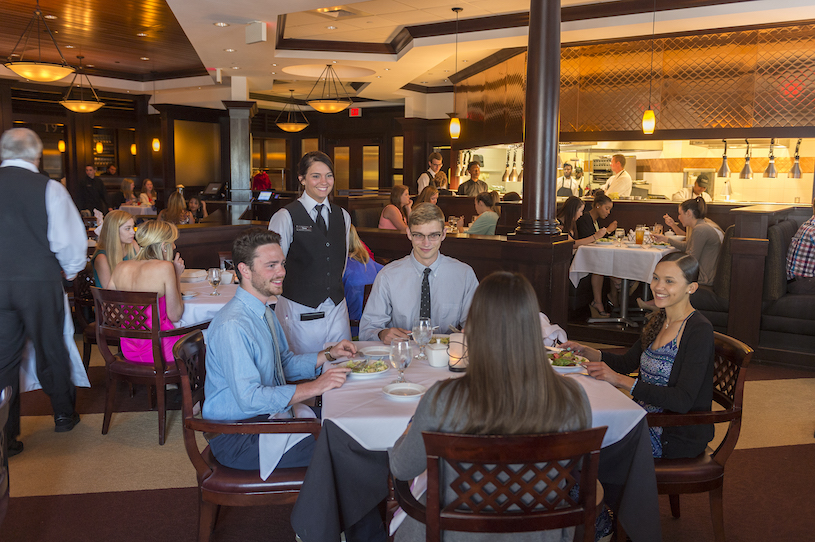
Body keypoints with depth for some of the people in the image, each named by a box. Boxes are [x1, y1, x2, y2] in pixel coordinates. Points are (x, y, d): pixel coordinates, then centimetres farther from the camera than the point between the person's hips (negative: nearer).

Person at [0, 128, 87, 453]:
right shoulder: (49, 188, -9)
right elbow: (71, 240, -9)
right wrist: (70, 270, 10)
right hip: (40, 282, -2)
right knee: (50, 350, 14)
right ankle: (63, 415, 30)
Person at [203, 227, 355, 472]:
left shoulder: (264, 312, 9)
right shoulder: (232, 326, -24)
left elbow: (286, 363, 21)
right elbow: (249, 399, -29)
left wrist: (329, 354, 6)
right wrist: (315, 387, -26)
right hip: (238, 440, -9)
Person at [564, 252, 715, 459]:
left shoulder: (700, 331, -19)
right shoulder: (660, 320, 6)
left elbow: (683, 400, -27)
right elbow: (627, 362, 15)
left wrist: (620, 380, -32)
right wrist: (585, 352, -1)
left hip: (677, 438, -7)